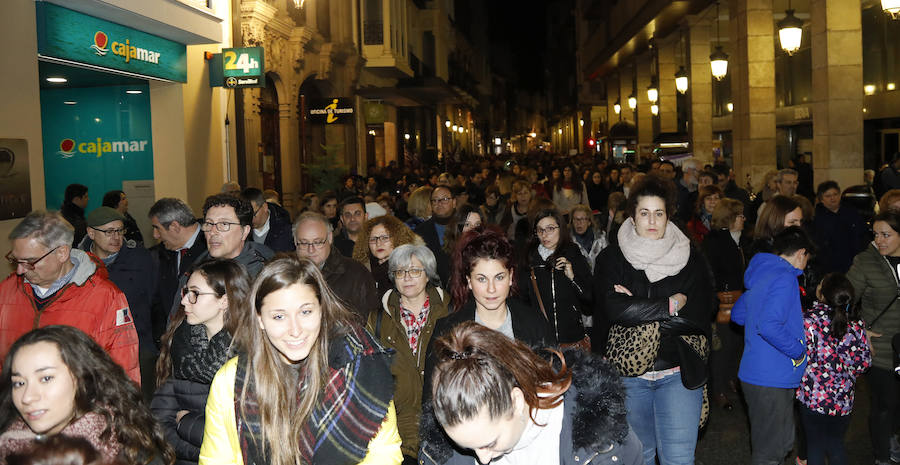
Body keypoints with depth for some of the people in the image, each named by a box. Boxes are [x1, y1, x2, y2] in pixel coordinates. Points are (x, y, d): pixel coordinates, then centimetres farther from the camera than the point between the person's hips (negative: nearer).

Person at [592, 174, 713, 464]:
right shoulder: (611, 259, 1)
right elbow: (613, 309, -15)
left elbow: (699, 315, -8)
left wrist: (637, 312, -14)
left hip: (679, 372, 0)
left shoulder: (690, 259, 3)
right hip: (627, 373, 0)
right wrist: (671, 306, -13)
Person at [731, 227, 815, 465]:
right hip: (772, 380, -10)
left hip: (755, 373, 10)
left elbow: (737, 314, 24)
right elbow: (769, 325, -30)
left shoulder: (760, 276, 12)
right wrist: (798, 351, -16)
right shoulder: (785, 278, -17)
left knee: (784, 443, 22)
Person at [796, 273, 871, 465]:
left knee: (815, 445, 12)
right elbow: (863, 362, 0)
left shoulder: (809, 319, -17)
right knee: (836, 444, 20)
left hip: (814, 397, -4)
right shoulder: (856, 323, -5)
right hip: (843, 400, 4)